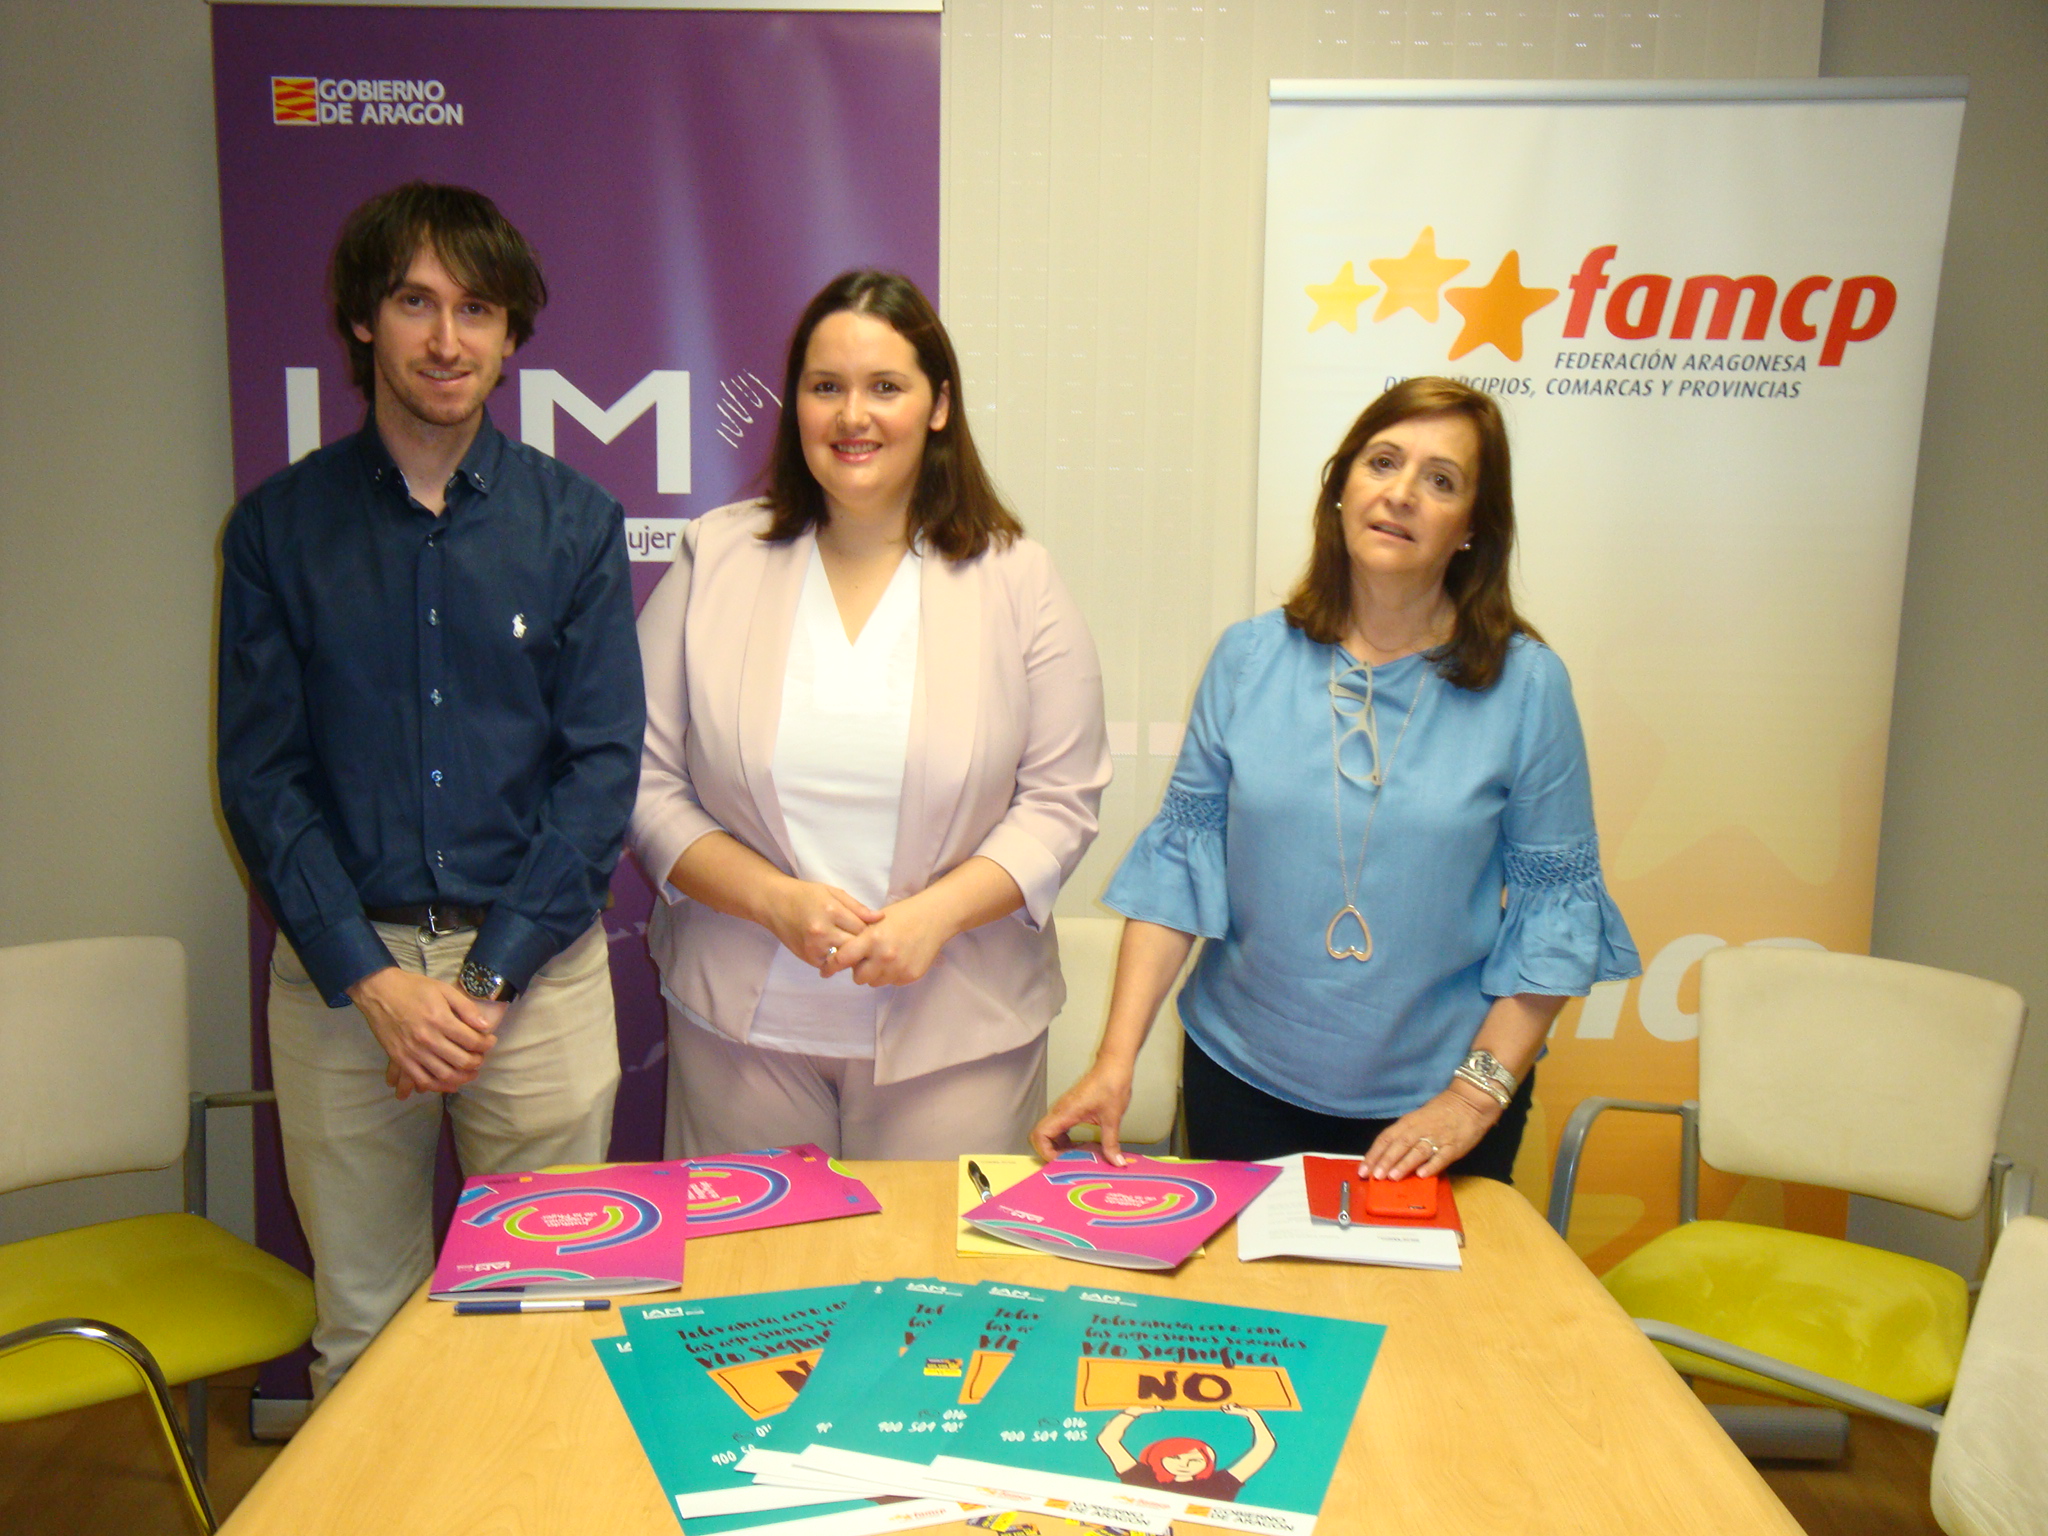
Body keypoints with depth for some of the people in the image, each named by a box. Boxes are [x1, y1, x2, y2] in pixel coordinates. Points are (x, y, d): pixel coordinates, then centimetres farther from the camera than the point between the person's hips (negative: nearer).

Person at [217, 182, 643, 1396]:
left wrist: (488, 979, -10)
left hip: (538, 962, 0)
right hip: (341, 968, 1)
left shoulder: (575, 522, 1)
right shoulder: (279, 526, 3)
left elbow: (605, 765, -3)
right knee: (361, 1329, 11)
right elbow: (262, 777, 0)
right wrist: (373, 981, -10)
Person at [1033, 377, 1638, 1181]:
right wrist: (1116, 1059, -9)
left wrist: (1477, 1092, -10)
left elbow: (1555, 902, -4)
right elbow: (1180, 853, -3)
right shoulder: (1249, 658, -3)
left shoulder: (1526, 683, -7)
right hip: (1243, 1079, 2)